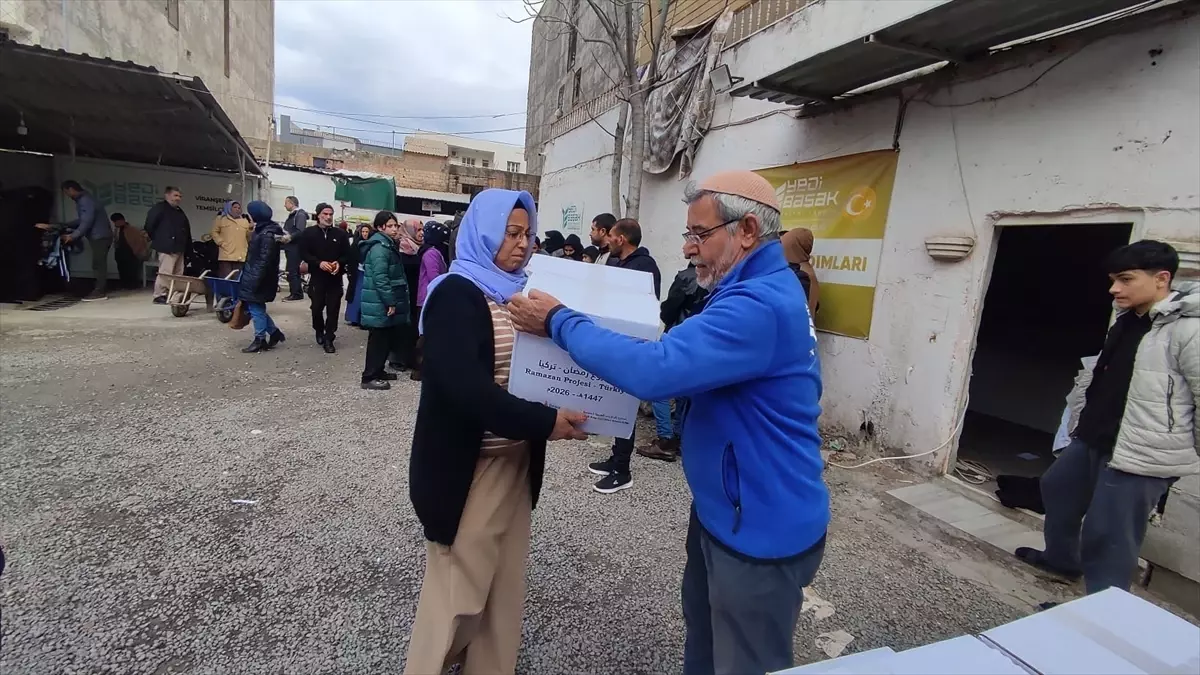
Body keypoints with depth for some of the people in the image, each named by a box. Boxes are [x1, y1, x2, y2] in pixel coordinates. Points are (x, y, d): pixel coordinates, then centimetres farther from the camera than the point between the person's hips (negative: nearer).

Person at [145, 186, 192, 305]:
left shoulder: (179, 211, 21)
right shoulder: (159, 208, -5)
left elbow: (186, 230, 23)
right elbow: (149, 225, -9)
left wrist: (187, 246, 18)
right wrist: (156, 239, -1)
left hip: (179, 247, 9)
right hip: (167, 247, -9)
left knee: (178, 273, 9)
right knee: (166, 272, -12)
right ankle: (159, 296, -7)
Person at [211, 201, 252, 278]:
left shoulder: (245, 221, 20)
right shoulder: (221, 219, 11)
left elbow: (249, 238, 19)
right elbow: (214, 232, 7)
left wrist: (251, 229, 1)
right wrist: (221, 243, -6)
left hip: (241, 256, 3)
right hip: (226, 256, -3)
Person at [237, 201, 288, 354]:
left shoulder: (268, 234, -19)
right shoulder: (262, 229, 11)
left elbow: (264, 260, -22)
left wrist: (255, 280, -23)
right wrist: (248, 275, 18)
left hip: (259, 277, -9)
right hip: (254, 274, 9)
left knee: (256, 308, 0)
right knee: (255, 307, 13)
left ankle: (260, 340, 10)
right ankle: (274, 332, 21)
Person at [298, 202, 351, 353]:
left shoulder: (341, 233, 4)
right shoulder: (308, 233, 2)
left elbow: (347, 254, 4)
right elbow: (304, 254, -4)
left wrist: (339, 263, -16)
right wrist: (319, 263, -19)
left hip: (335, 277, 0)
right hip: (317, 277, 0)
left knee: (333, 308, -2)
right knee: (317, 307, 8)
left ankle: (329, 339, 5)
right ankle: (319, 331, 34)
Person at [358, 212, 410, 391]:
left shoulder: (388, 245, 17)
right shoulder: (380, 247, -17)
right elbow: (380, 278, -25)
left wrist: (393, 301, 19)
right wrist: (391, 302, -23)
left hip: (385, 302, 10)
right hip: (380, 303, -10)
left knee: (387, 338, 16)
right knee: (379, 339, -4)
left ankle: (378, 370, 28)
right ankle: (369, 377, 3)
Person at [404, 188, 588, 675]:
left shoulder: (519, 291, 10)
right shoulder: (454, 293, -13)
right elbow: (466, 387, -25)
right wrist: (545, 421, -27)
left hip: (516, 459, 7)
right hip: (466, 465, -7)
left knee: (504, 582, 17)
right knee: (457, 586, 7)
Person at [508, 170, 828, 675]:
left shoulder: (759, 305, -28)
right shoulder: (760, 291, 8)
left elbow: (653, 370, -36)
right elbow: (692, 363, 16)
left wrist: (559, 322, -24)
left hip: (761, 530, -10)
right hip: (724, 511, 10)